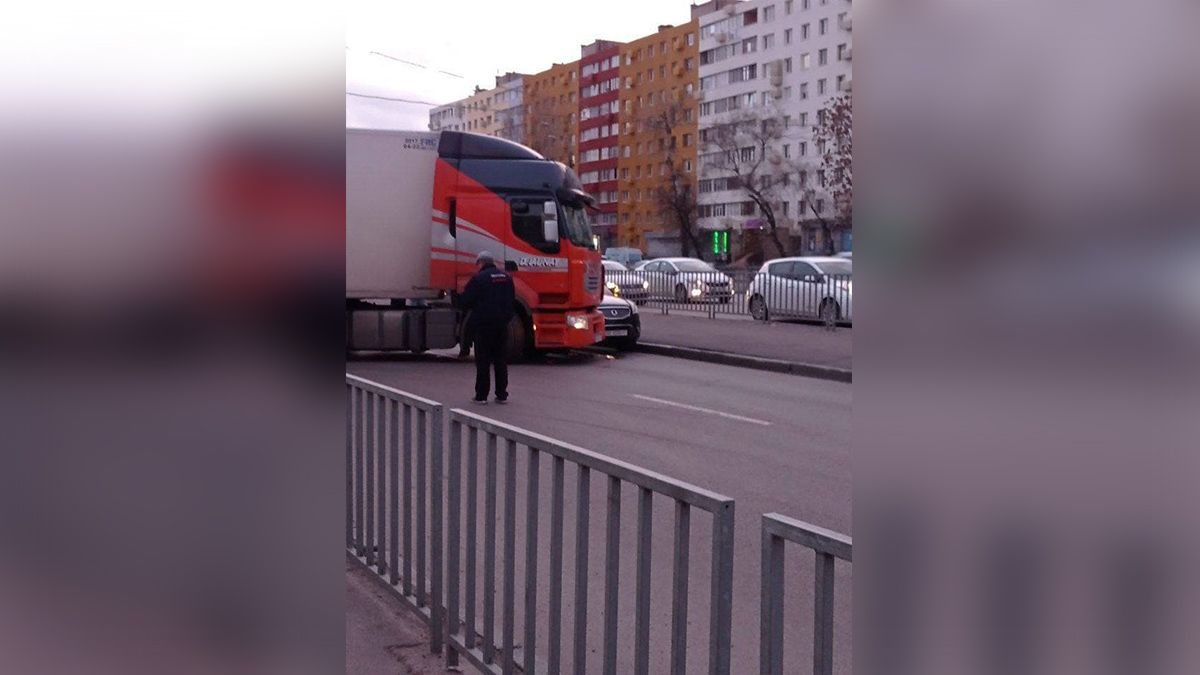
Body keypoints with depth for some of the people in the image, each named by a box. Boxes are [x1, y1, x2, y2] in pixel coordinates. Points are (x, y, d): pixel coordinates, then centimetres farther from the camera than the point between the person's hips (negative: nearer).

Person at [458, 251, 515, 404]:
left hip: (483, 324, -5)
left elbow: (465, 301, -10)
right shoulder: (506, 277, 8)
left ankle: (481, 395, 1)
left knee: (483, 361, 0)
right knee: (500, 359, 11)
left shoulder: (478, 278, -11)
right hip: (502, 323, 5)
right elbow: (512, 299, 15)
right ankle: (502, 394, 12)